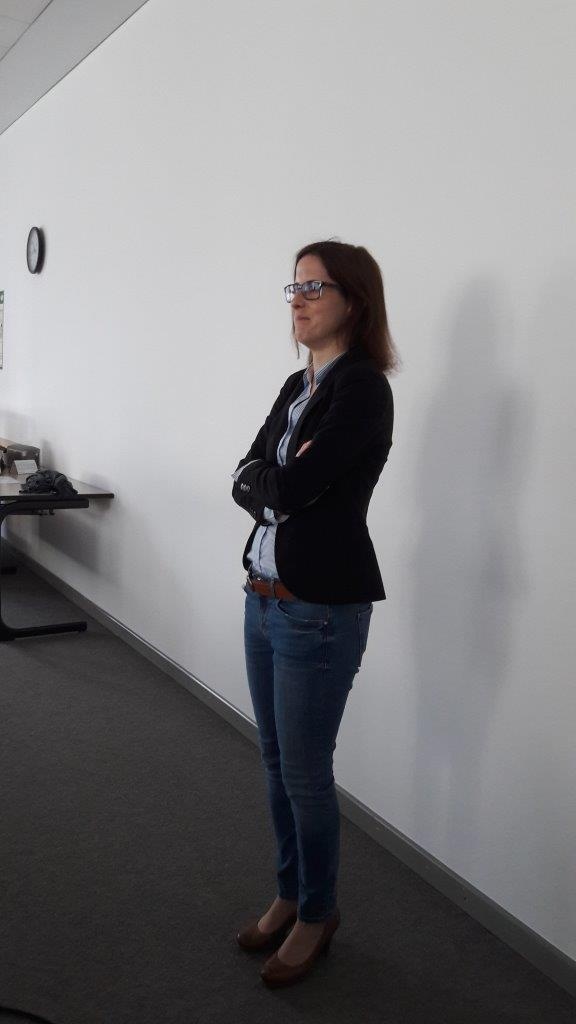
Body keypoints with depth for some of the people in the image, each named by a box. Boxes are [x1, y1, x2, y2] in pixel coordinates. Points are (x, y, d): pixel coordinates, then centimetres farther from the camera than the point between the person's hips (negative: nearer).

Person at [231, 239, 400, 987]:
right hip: (263, 597, 8)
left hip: (320, 610, -8)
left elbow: (292, 487, -23)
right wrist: (282, 484, -12)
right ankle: (289, 894, 38)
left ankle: (318, 914, 28)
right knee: (275, 761, 19)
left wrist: (271, 481, -3)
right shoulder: (297, 384, 12)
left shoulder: (362, 386, -15)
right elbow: (246, 480, 6)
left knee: (305, 772, 6)